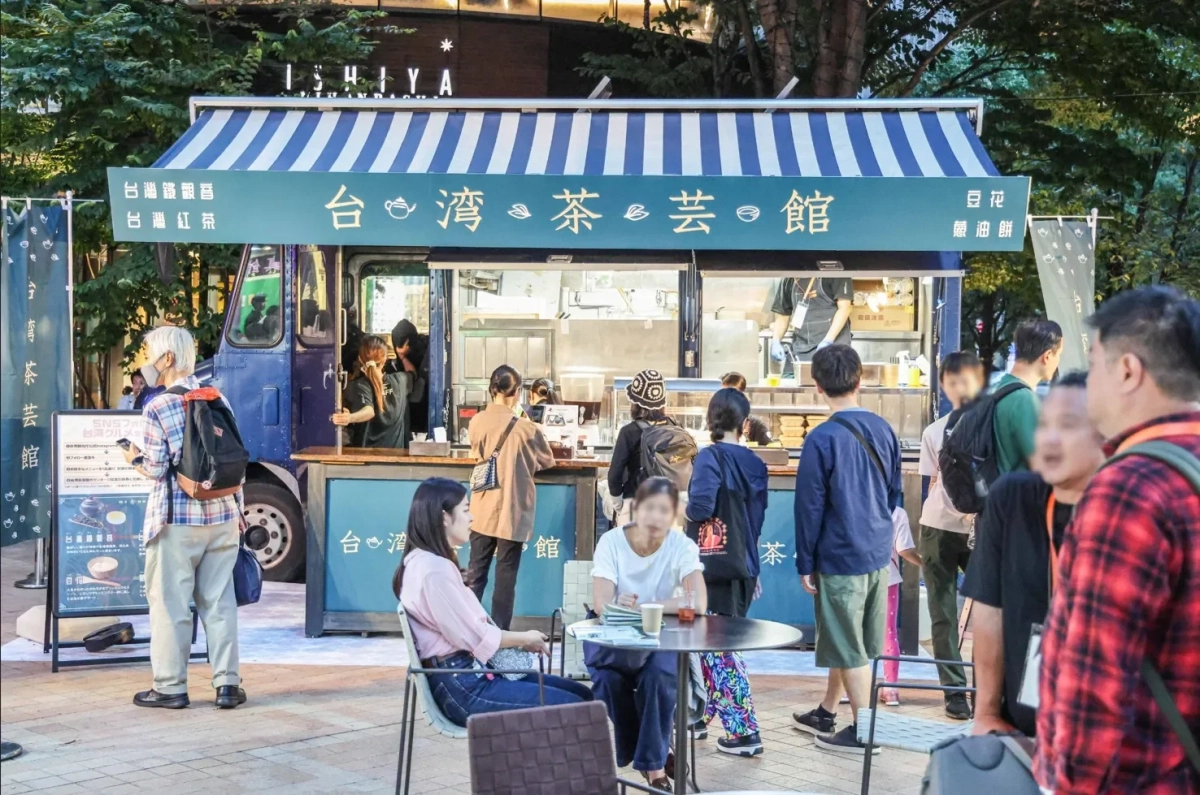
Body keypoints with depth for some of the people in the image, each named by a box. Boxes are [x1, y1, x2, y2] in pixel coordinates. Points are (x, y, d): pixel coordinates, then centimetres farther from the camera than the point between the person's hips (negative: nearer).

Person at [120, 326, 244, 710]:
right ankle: (227, 684, 12)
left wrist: (135, 458, 11)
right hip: (222, 516, 5)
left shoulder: (156, 408, -9)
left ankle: (170, 687, 11)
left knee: (170, 604, 5)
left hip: (177, 520, -5)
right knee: (220, 602, 9)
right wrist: (237, 512, 16)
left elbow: (156, 469, -10)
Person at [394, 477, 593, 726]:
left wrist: (519, 638, 4)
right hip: (463, 687, -11)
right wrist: (525, 639, -1)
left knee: (582, 694, 8)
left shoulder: (428, 562, 15)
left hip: (469, 675, 11)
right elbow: (475, 637, -17)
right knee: (571, 708, -14)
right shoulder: (433, 569, -18)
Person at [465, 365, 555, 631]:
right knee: (505, 577, 4)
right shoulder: (525, 428, -13)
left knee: (475, 573, 11)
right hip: (512, 512, -3)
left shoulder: (476, 422, -4)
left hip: (483, 512, 4)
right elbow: (547, 462, 3)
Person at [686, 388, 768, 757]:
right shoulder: (755, 464, 7)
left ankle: (744, 731, 2)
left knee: (717, 647, 1)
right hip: (745, 566, 7)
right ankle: (699, 714, 27)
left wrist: (686, 510, -6)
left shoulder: (710, 457, -13)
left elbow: (701, 506, -28)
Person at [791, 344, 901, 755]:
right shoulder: (883, 430, 1)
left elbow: (809, 506, -13)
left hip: (841, 557, -6)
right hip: (879, 554, 7)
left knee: (849, 649, 5)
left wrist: (805, 563, -5)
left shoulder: (821, 440, -17)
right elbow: (894, 491, 11)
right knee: (846, 642, 20)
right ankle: (826, 713, 34)